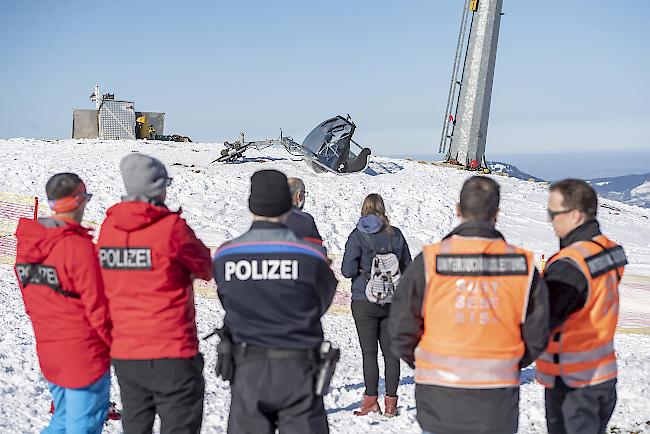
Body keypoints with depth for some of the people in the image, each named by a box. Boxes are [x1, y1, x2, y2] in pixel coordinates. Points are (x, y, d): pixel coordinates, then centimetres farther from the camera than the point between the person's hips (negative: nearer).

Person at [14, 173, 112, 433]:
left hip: (48, 351, 7)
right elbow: (96, 306, -18)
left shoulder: (26, 243, 2)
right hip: (85, 353, -7)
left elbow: (30, 300, 10)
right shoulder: (79, 248, -20)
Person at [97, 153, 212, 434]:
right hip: (171, 354, -6)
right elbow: (207, 270, -3)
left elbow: (108, 285, 10)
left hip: (124, 353, 6)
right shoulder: (171, 226, -15)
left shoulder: (109, 226, 1)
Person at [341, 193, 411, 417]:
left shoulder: (358, 236, -10)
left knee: (369, 352, 4)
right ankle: (390, 402, 10)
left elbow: (348, 270, -14)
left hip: (365, 302, -3)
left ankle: (371, 400, 6)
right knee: (390, 352, 8)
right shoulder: (396, 235, 1)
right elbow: (407, 267, 6)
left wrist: (363, 269, 6)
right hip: (393, 302, 3)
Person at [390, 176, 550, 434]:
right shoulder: (523, 265, -5)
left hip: (440, 401, -1)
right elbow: (536, 337, 1)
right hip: (497, 403, 1)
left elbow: (402, 330, -5)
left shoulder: (429, 261, -10)